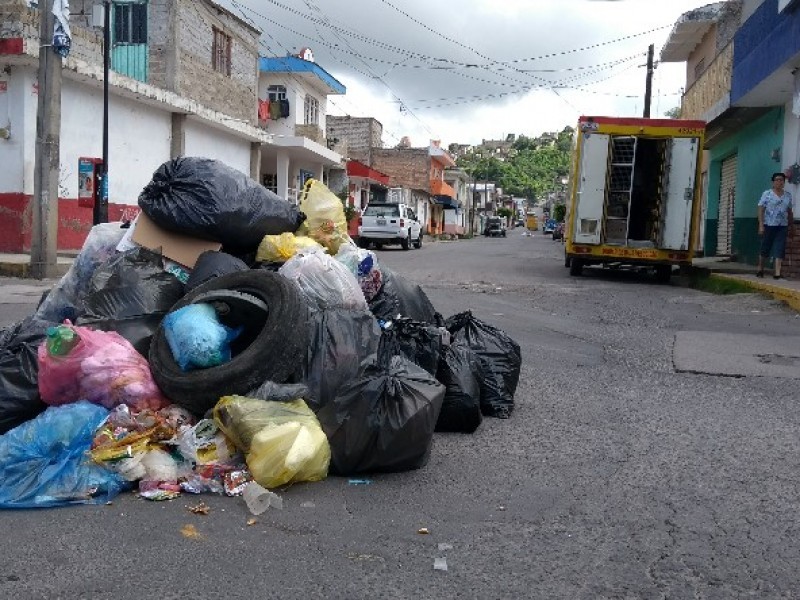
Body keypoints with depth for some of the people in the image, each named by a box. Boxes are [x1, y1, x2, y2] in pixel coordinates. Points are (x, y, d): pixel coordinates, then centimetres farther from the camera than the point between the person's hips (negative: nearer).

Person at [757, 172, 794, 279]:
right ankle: (760, 269, 20)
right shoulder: (767, 194, -2)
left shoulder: (788, 195, 10)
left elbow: (789, 212, 15)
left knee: (780, 249, -5)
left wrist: (792, 226, 13)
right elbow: (761, 210, -6)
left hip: (782, 226, 3)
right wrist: (761, 225, -14)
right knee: (765, 248, 5)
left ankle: (777, 273, -8)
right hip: (769, 225, -3)